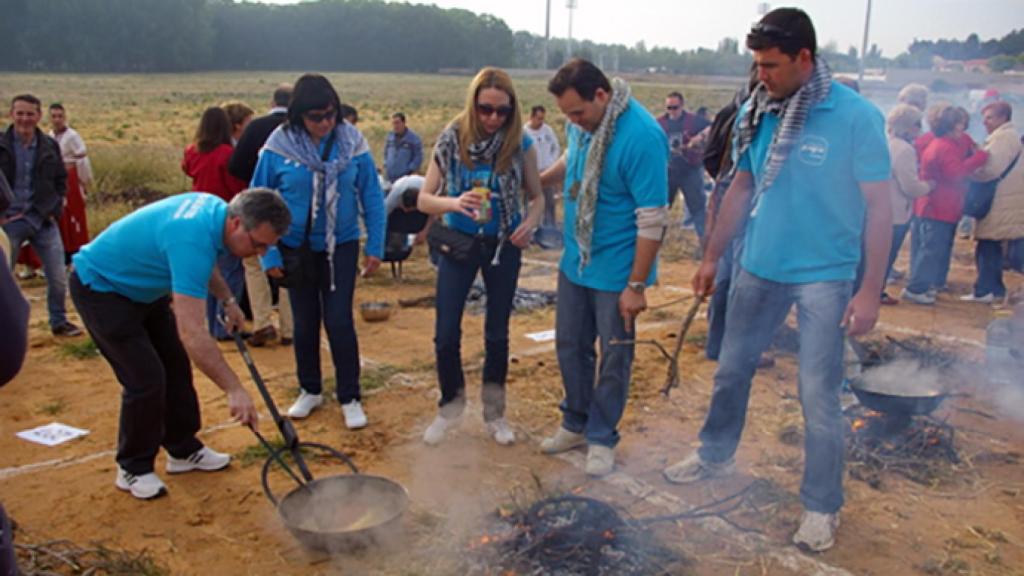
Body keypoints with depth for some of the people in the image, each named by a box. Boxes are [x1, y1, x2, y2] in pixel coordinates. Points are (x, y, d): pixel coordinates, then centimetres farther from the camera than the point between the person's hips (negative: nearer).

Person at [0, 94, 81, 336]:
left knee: (58, 278, 4)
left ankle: (59, 322, 21)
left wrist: (55, 211, 2)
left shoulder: (50, 146, 4)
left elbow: (61, 180, 13)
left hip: (44, 220, 2)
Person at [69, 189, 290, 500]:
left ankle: (183, 450, 24)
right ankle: (133, 468, 8)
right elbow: (192, 333, -43)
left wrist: (228, 300, 10)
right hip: (100, 288, -9)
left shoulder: (216, 208, -10)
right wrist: (234, 390, -40)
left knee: (176, 365, 10)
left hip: (142, 286, 9)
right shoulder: (193, 238, -39)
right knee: (146, 378, -11)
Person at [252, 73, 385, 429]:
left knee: (339, 322, -3)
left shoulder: (352, 142, -10)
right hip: (297, 249, 1)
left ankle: (350, 398, 13)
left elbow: (372, 197, -4)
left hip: (341, 246, -1)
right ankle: (310, 391, 32)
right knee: (305, 323, 13)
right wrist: (269, 254, -7)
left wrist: (375, 247, -5)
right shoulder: (279, 146, -12)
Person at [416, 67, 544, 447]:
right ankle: (451, 403, 25)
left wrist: (531, 222, -22)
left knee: (497, 334, 11)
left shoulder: (521, 145, -11)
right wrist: (455, 203, -32)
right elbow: (424, 199, -11)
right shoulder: (451, 141, -12)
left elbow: (537, 196, -1)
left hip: (504, 245, 0)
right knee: (446, 334, -1)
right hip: (459, 242, 0)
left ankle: (494, 412, 29)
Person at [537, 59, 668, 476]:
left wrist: (636, 286, -20)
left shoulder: (641, 137, -25)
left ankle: (601, 437, 26)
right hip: (575, 260, 7)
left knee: (613, 358, 8)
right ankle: (576, 424, 36)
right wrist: (538, 179, 6)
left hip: (616, 270, -7)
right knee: (570, 346, 17)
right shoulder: (582, 122, -3)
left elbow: (653, 220, -23)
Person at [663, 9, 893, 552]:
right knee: (731, 369, 17)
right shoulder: (756, 113, -2)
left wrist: (870, 289, -13)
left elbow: (878, 206, -11)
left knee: (818, 394, 1)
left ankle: (822, 505, 20)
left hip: (823, 276, -5)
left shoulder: (856, 116, -15)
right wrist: (711, 256, 13)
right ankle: (715, 454, 41)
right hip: (758, 266, 5)